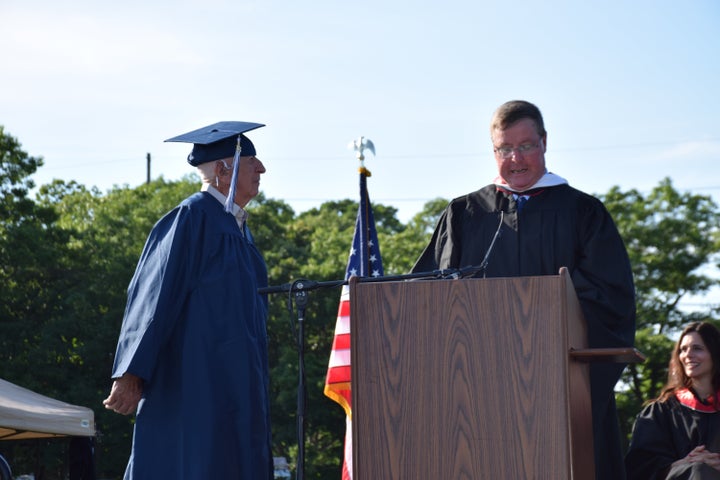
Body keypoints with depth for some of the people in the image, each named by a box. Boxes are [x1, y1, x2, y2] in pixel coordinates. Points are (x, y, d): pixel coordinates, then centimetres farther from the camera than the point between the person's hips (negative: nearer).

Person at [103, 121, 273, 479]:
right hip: (195, 389, -9)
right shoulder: (192, 219, -10)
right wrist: (132, 376, -22)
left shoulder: (237, 227, 18)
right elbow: (155, 298, -16)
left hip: (235, 388, 9)